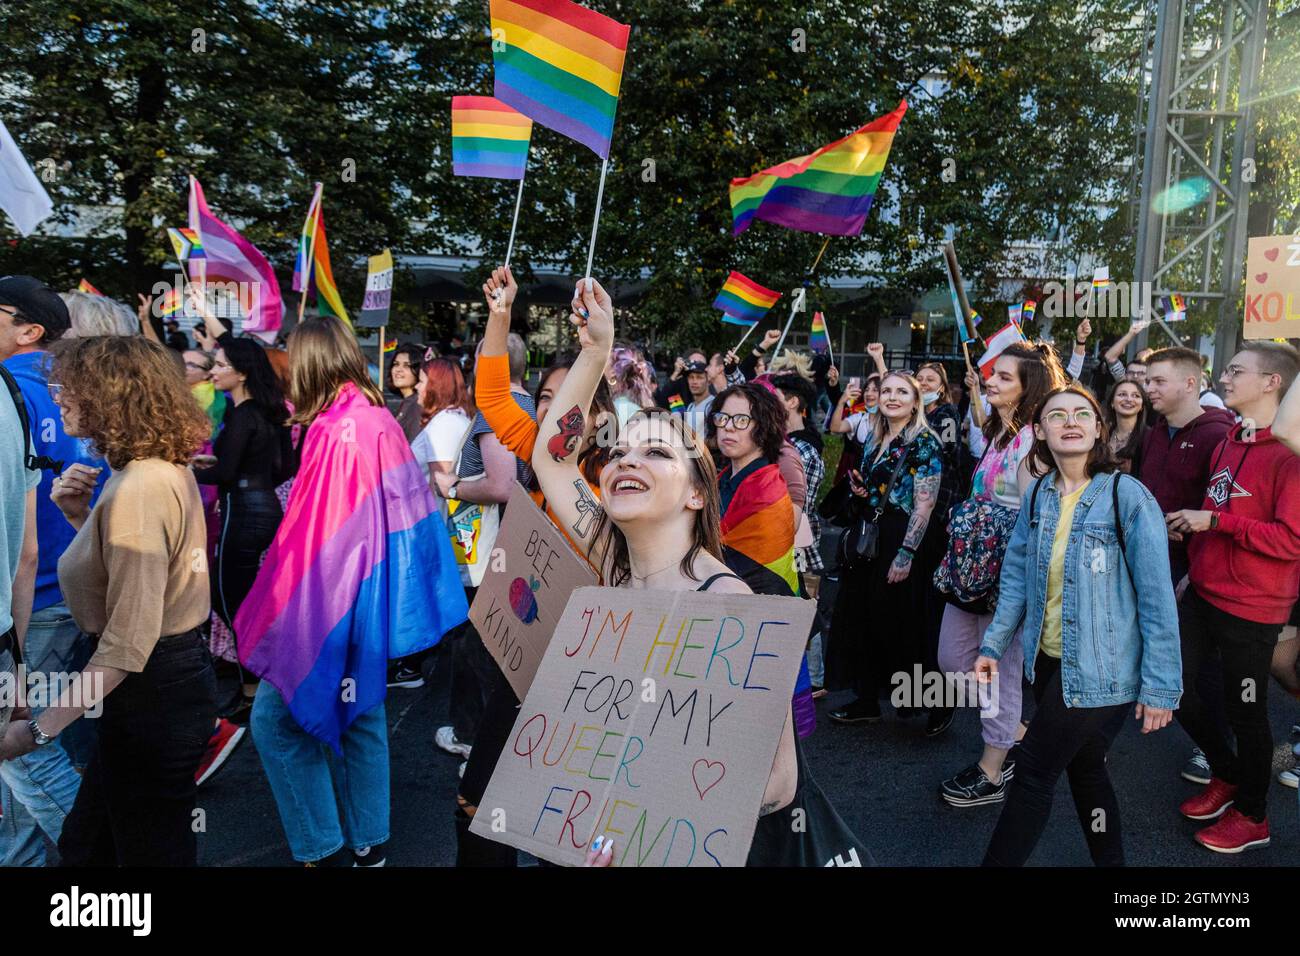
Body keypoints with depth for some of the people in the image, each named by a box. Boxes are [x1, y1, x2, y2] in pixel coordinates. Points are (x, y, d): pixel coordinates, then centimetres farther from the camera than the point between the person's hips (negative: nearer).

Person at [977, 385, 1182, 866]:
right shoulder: (1038, 494, 1)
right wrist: (994, 644, 3)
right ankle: (1110, 860, 40)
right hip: (1049, 660, 6)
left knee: (1034, 774, 2)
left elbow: (1156, 597, -15)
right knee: (1084, 769, 20)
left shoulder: (1128, 497, -16)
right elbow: (1018, 574, 7)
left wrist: (1161, 685, -14)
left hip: (1099, 670, -5)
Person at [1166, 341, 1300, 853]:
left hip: (1251, 609, -8)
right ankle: (1227, 775, 38)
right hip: (1203, 594, 8)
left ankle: (1252, 815, 30)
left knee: (1245, 712, 7)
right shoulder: (1228, 442, 8)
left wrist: (1214, 520, -22)